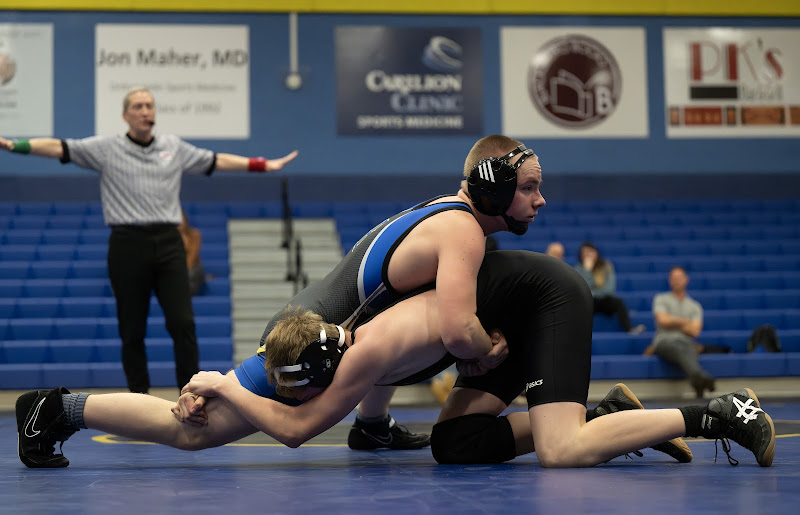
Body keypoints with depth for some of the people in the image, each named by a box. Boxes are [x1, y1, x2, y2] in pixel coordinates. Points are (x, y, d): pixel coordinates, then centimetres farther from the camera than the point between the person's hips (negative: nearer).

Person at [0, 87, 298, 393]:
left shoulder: (174, 147, 14)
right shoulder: (107, 148, 4)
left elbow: (216, 161, 23)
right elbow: (59, 148, -4)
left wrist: (262, 165, 23)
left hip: (168, 243, 2)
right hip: (128, 244, -2)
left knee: (182, 322, -5)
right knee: (132, 330, 3)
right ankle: (139, 394, 15)